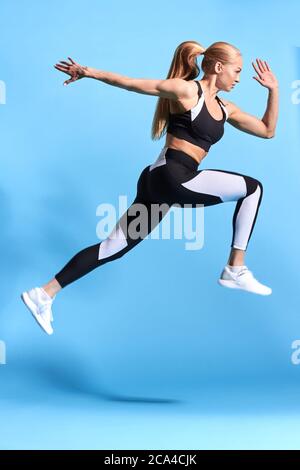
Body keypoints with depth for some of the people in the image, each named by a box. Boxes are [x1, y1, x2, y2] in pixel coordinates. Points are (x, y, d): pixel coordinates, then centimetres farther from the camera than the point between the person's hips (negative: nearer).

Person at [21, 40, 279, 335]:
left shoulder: (225, 109, 21)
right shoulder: (186, 90, -3)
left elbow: (267, 130, 23)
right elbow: (131, 84, -4)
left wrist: (273, 89, 15)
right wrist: (90, 73, -9)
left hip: (165, 184, 9)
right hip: (170, 176, -9)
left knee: (114, 246, 7)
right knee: (252, 188, -3)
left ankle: (44, 294, 10)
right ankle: (235, 270, 0)